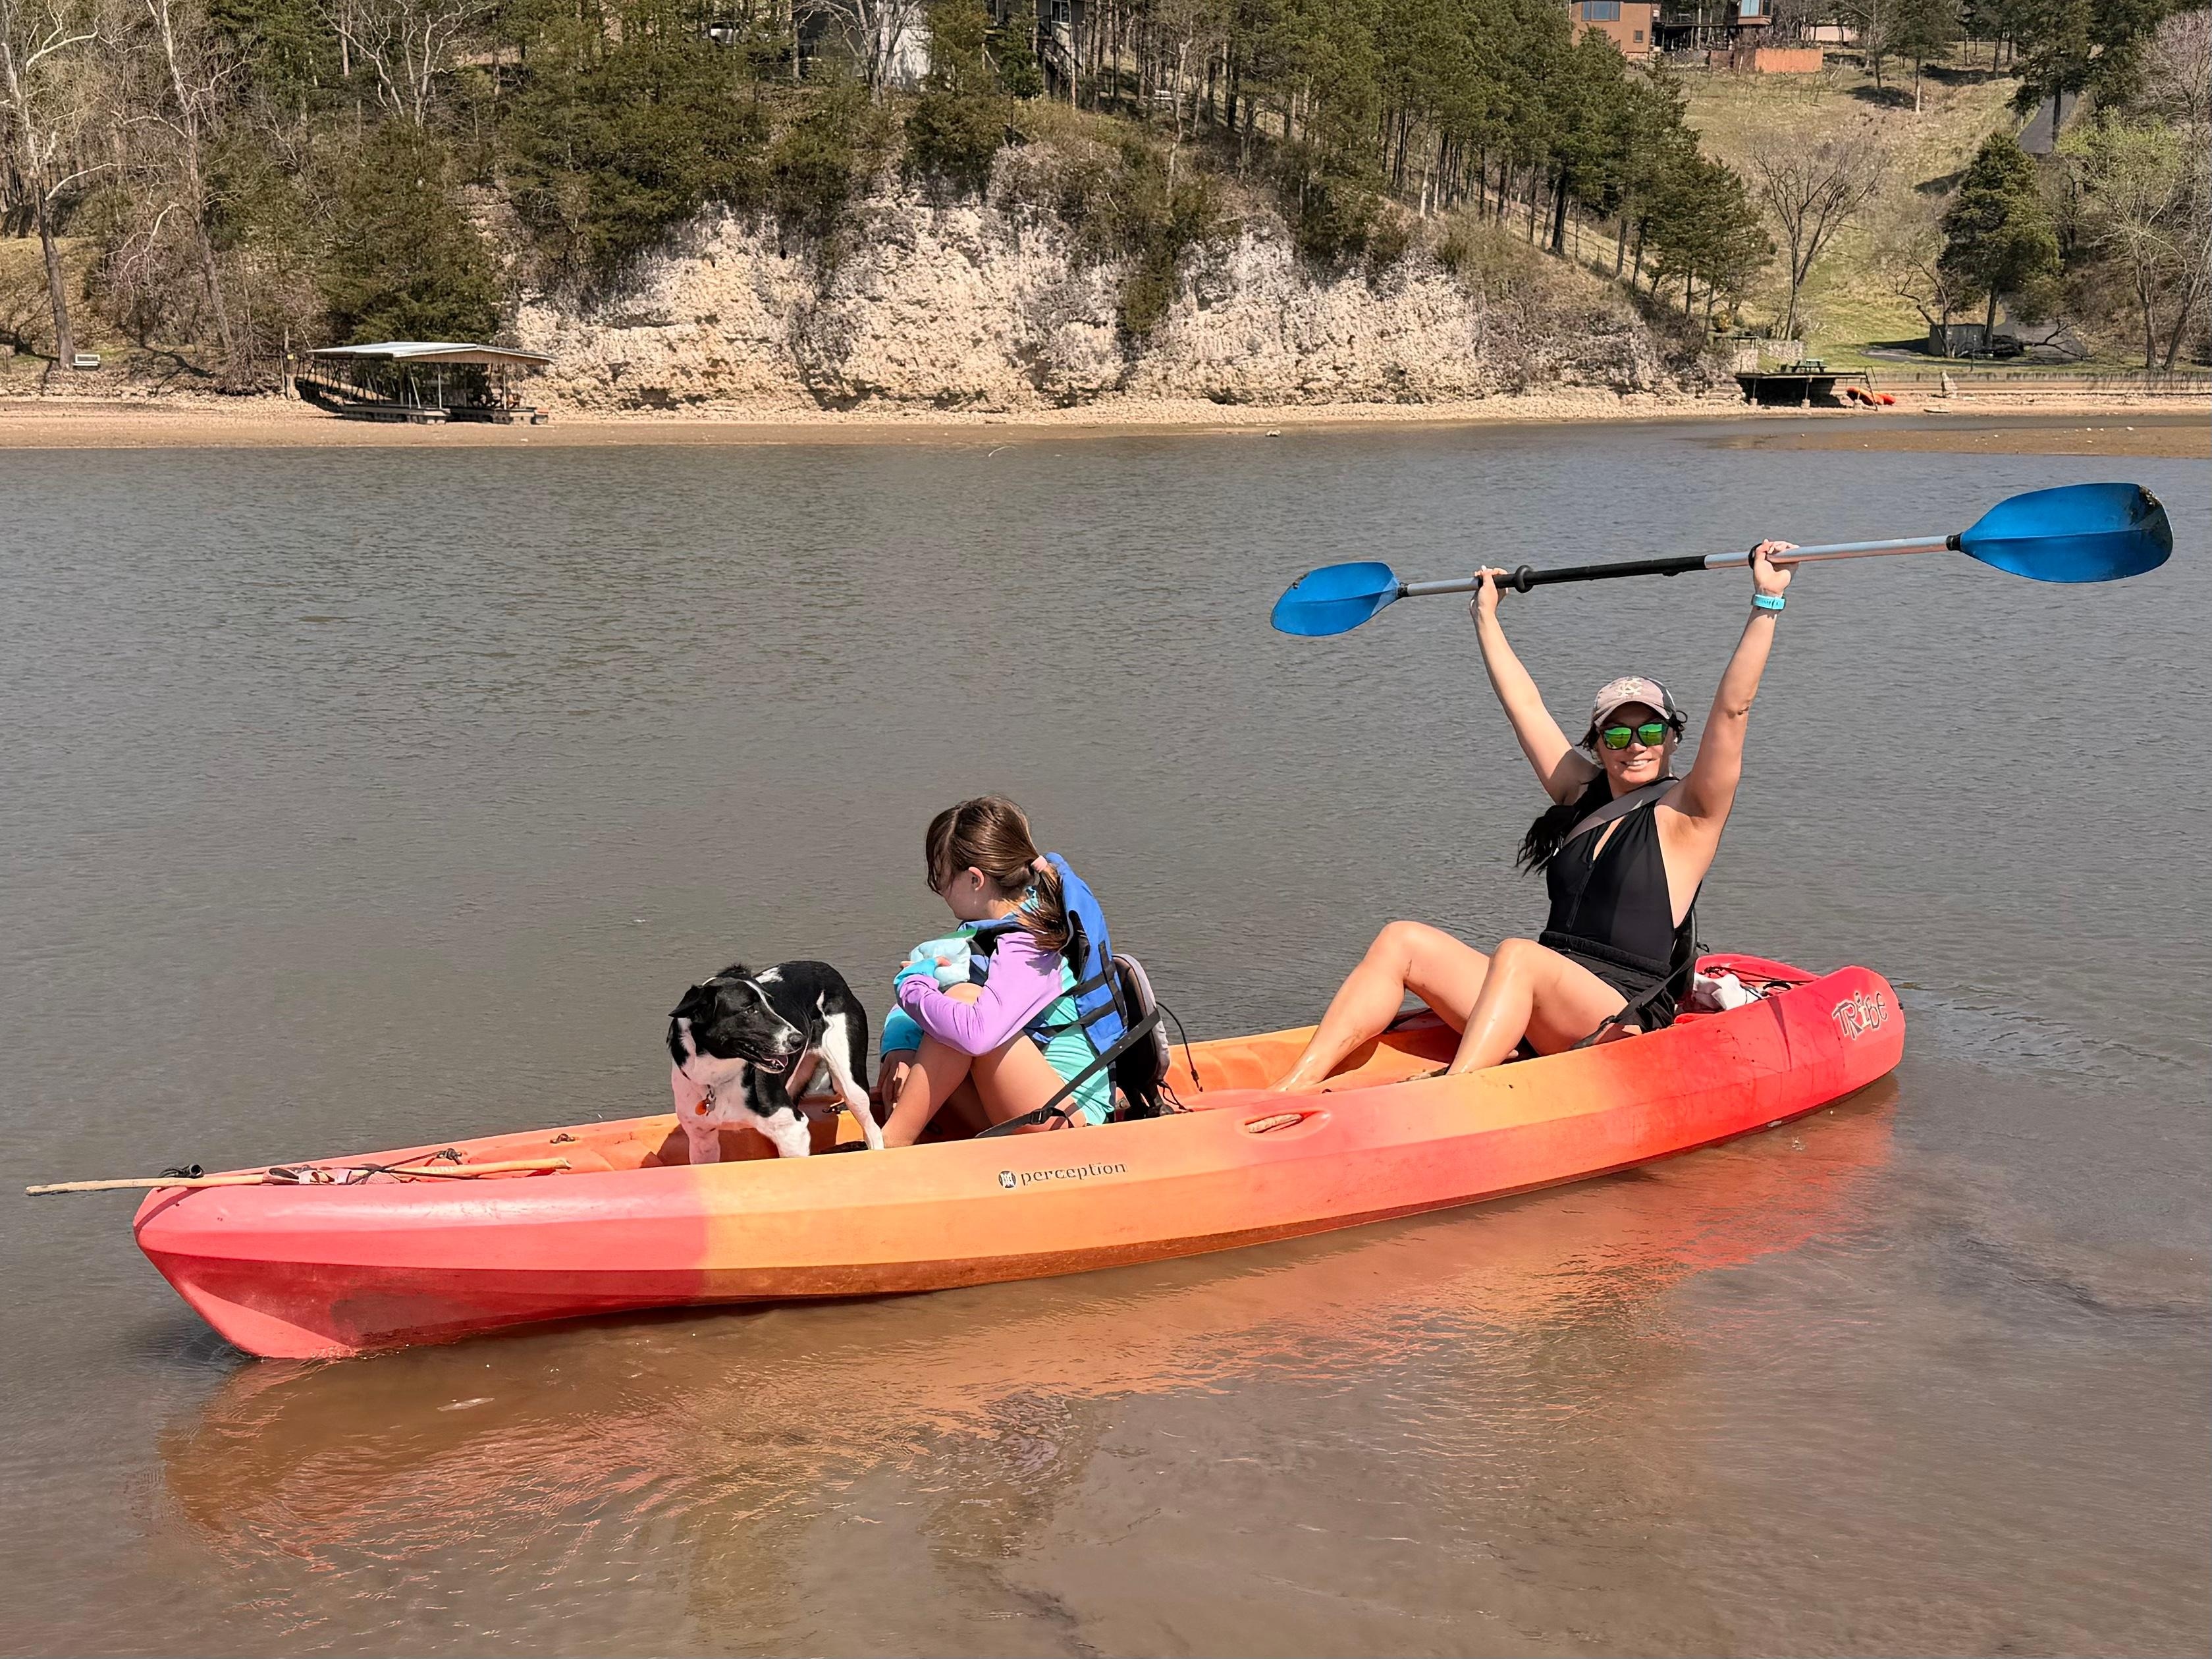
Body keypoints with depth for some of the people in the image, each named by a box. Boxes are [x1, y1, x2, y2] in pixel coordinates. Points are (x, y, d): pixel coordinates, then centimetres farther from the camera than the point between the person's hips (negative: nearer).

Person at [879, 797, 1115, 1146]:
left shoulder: (1025, 948, -20)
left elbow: (976, 1035, -37)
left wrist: (911, 985, -19)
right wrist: (899, 1046, -8)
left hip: (1070, 1122, -10)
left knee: (963, 997, -22)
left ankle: (889, 1145, -18)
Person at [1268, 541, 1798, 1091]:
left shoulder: (1685, 817, 2)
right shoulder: (1582, 797, 19)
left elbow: (1732, 708, -10)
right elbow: (1525, 705, 27)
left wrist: (1767, 602, -16)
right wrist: (1485, 615, 34)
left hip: (1626, 1029, -7)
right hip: (1538, 1021, 7)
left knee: (1517, 955, -35)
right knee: (1403, 940, -11)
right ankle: (1291, 1091, -25)